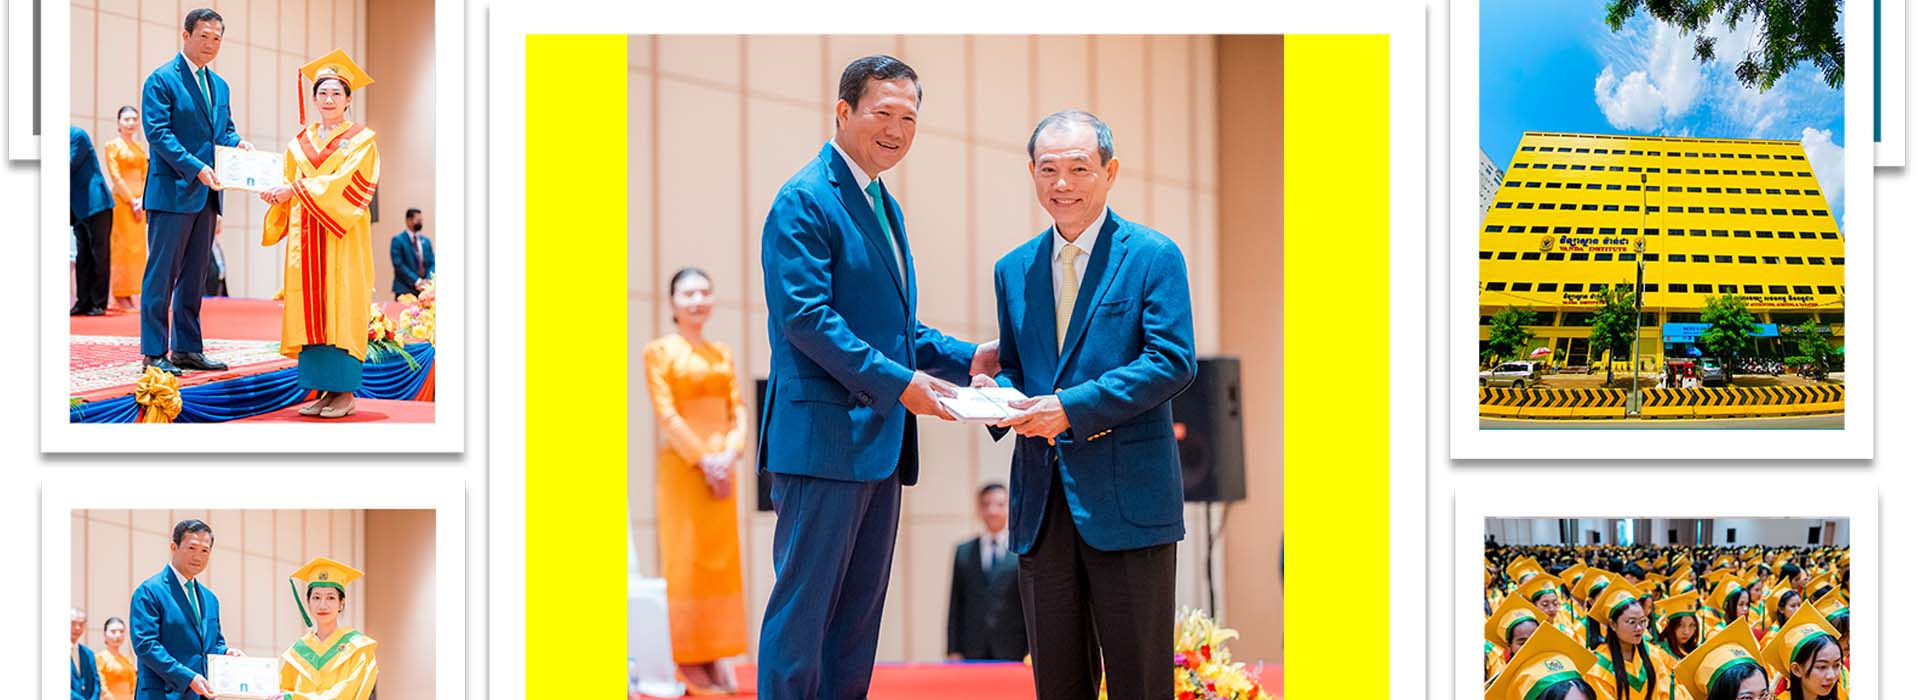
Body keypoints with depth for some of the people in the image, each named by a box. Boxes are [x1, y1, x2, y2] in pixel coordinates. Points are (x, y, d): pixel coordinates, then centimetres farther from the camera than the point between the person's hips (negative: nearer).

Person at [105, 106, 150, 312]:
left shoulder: (139, 147, 16)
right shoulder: (113, 145, -3)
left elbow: (145, 176, 11)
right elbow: (115, 176, -9)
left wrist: (142, 200, -5)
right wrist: (132, 201, -14)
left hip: (139, 202, 7)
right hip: (122, 200, -7)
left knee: (137, 247, 5)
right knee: (123, 247, -8)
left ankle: (128, 297, 9)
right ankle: (120, 297, -6)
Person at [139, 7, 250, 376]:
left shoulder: (219, 85, 17)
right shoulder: (162, 80, -7)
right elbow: (158, 132, -15)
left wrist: (238, 143, -3)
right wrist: (195, 167, -23)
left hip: (206, 194, 8)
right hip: (172, 191, -8)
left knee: (194, 275, 11)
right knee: (162, 274, -5)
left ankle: (187, 349, 17)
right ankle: (153, 352, -2)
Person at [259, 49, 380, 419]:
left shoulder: (361, 140, 1)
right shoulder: (300, 142, 16)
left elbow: (345, 182, -12)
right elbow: (291, 184, 14)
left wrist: (296, 190, -18)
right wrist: (274, 192, -8)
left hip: (343, 236, -5)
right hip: (306, 236, 5)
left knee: (340, 308, -8)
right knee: (310, 310, 0)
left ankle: (345, 392, -7)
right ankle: (324, 389, 3)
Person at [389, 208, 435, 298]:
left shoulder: (426, 241, 17)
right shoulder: (398, 240, 0)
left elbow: (432, 263, 14)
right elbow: (398, 265, -8)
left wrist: (427, 280, -6)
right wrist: (416, 281, -15)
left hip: (424, 290, 5)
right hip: (405, 290, -5)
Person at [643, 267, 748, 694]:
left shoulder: (722, 354, 15)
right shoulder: (660, 351, -2)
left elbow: (738, 410, 8)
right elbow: (666, 413, -10)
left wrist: (730, 455, -9)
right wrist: (703, 459, -16)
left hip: (721, 466, 6)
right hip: (682, 466, -6)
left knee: (722, 560, 5)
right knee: (685, 560, -6)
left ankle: (714, 659, 9)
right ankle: (686, 663, -4)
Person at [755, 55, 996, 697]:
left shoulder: (884, 206, 19)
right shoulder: (804, 201, -10)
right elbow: (806, 316, -19)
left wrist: (966, 358, 11)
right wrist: (897, 382, -22)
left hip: (879, 441, 9)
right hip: (824, 435, -9)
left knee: (859, 611, 12)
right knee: (804, 604, -6)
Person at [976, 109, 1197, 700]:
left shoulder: (1153, 256, -1)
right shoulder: (1013, 270, 16)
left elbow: (1172, 362, -10)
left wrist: (1072, 407, -18)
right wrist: (998, 392, -4)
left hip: (1126, 496, -5)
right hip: (1042, 503, 5)